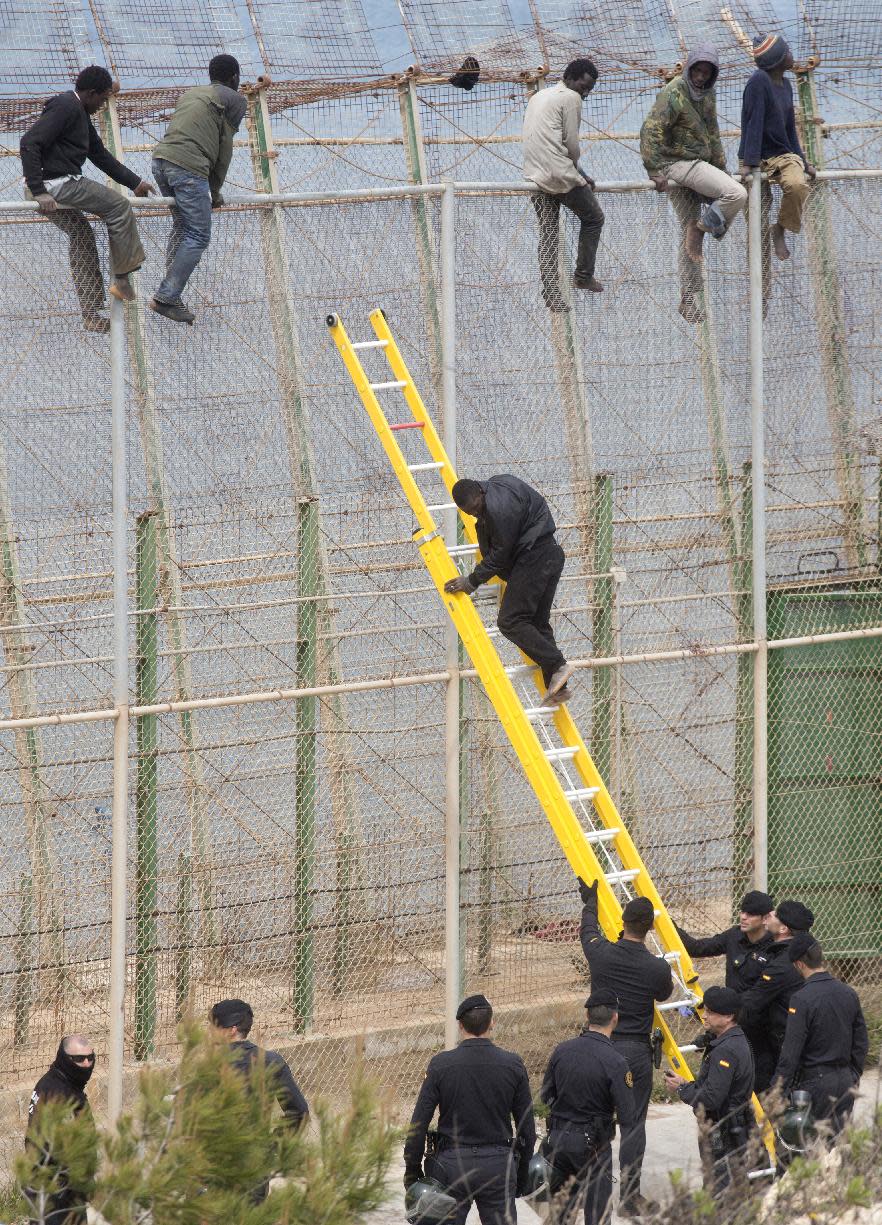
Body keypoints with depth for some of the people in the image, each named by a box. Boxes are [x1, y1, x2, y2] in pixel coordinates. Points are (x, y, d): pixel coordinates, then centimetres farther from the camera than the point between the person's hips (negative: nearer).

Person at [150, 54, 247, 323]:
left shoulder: (190, 94, 28)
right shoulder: (234, 100, 8)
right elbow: (225, 147, 5)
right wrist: (215, 190, 13)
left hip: (161, 159, 8)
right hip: (189, 167, -8)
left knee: (182, 227, 20)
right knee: (198, 237, -3)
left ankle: (170, 298, 15)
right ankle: (166, 298, -10)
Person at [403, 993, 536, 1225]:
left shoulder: (441, 1065, -7)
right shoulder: (513, 1065, -3)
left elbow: (418, 1124, -6)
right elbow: (527, 1127, 3)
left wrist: (412, 1171, 3)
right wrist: (522, 1171, 14)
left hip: (452, 1164, -1)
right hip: (499, 1166, 1)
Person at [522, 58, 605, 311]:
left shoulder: (538, 97, 22)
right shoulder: (571, 98, -4)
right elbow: (571, 143, -6)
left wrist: (580, 175, 22)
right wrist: (577, 172, 14)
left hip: (535, 176, 7)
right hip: (561, 176, -7)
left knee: (548, 236, 6)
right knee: (593, 218, 13)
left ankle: (551, 294, -2)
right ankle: (583, 275, 17)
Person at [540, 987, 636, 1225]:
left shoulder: (562, 1051, -2)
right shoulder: (615, 1062, -18)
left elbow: (546, 1096, 8)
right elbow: (626, 1116, -17)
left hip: (557, 1137, 5)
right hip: (592, 1143, -5)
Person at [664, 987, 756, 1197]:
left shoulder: (725, 1051, -21)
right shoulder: (739, 1042, 12)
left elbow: (711, 1099, -24)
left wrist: (682, 1089, -9)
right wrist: (687, 1085, 8)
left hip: (723, 1139, -11)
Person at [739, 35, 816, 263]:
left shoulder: (786, 86, 10)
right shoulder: (759, 82, -14)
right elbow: (753, 123, -20)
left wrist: (803, 162, 16)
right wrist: (748, 163, -25)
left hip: (783, 155, 5)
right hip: (758, 157, -5)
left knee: (797, 185, -29)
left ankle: (781, 230, -8)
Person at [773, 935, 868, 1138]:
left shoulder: (802, 999, -16)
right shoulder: (849, 994, 5)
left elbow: (791, 1052, -17)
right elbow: (861, 1044, 12)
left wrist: (778, 1090, -11)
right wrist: (854, 1077, 23)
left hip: (815, 1082, -6)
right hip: (845, 1080, 6)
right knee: (834, 1141, 12)